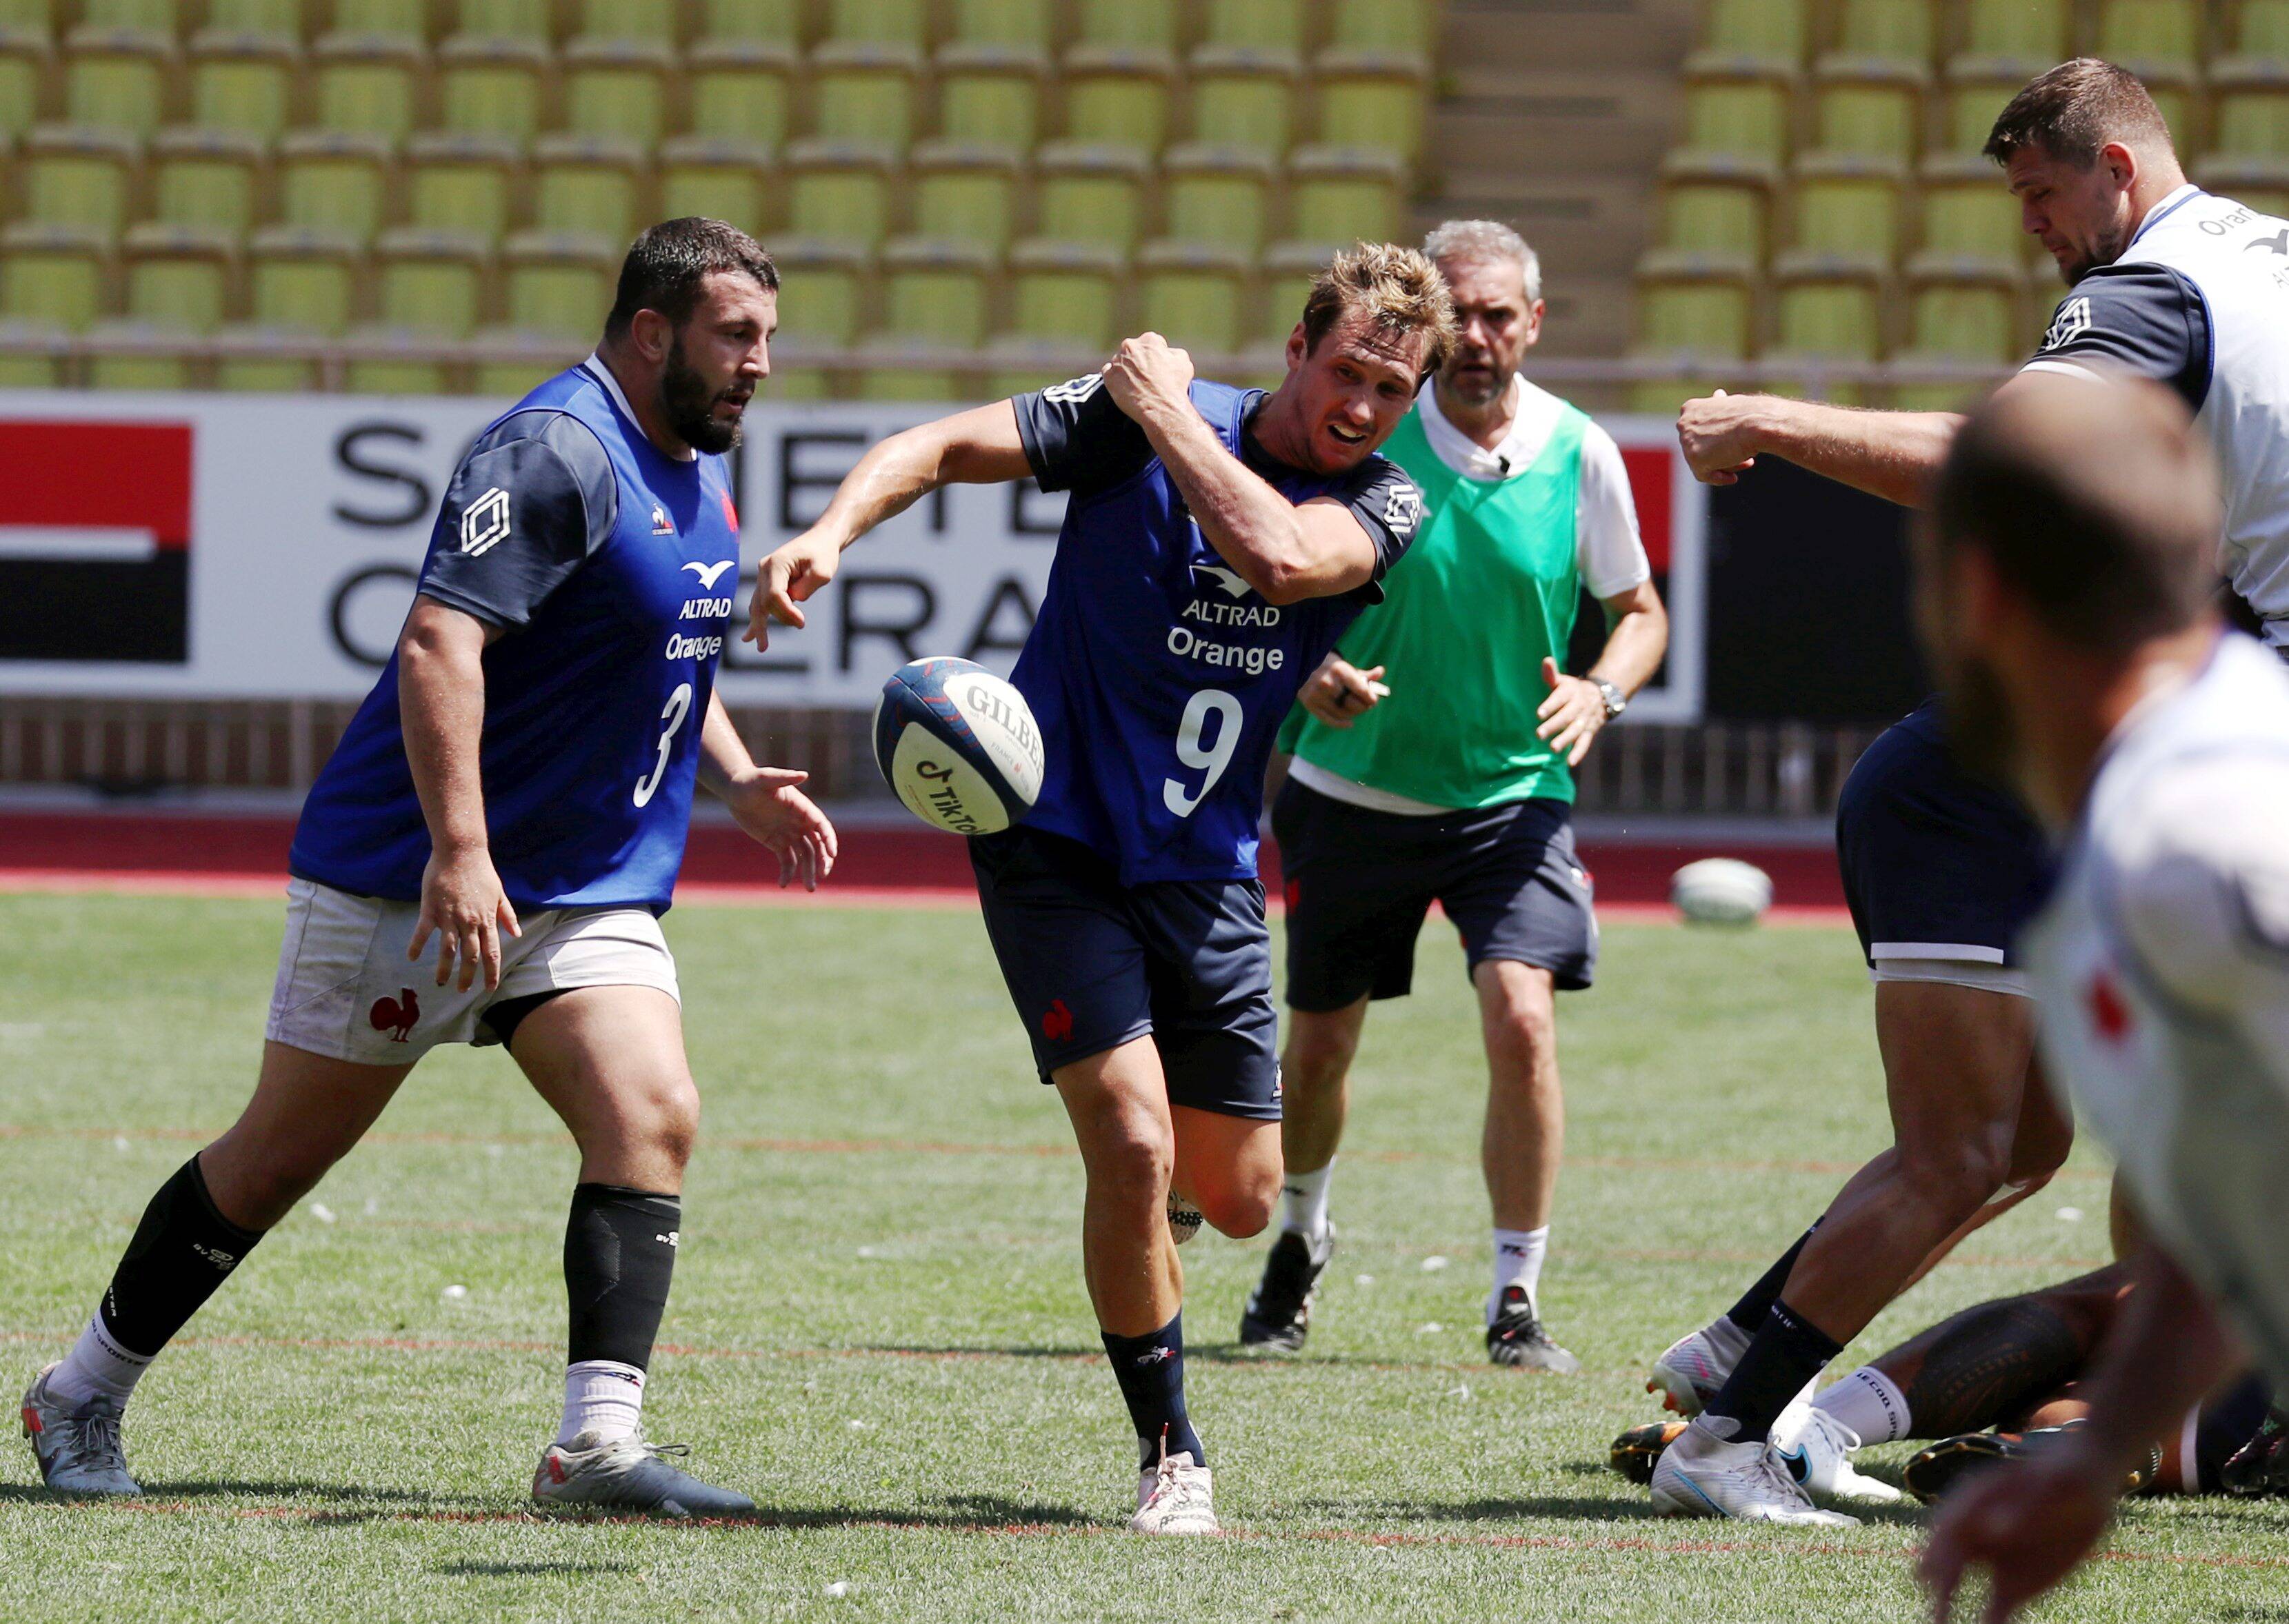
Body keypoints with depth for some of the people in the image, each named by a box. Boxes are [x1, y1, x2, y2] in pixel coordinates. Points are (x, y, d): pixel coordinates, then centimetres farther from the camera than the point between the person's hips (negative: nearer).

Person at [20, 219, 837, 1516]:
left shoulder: (699, 471, 12)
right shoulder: (557, 452, -19)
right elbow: (437, 644, -27)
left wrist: (740, 780, 14)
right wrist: (459, 849, -33)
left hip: (591, 895, 8)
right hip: (413, 874, -8)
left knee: (654, 1118, -13)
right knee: (284, 1153, 2)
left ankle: (599, 1444, -16)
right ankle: (82, 1398, 17)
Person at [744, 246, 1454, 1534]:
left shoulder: (1385, 507, -6)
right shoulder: (1135, 424, -11)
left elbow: (1279, 555, -27)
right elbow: (946, 447, -13)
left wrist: (1167, 409, -21)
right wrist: (834, 531, -31)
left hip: (1208, 871, 4)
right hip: (1057, 841, -4)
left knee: (1239, 1199, 10)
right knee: (1134, 1146, -18)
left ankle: (1135, 1205, 48)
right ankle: (1173, 1457, -2)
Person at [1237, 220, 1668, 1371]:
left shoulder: (1579, 454, -6)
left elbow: (1639, 610, 7)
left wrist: (1599, 692, -13)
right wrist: (1310, 672, -21)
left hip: (1511, 795, -1)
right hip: (1353, 790, 1)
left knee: (1521, 1019, -20)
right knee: (1318, 1043, 11)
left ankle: (1516, 1298, -9)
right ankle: (1299, 1235, 43)